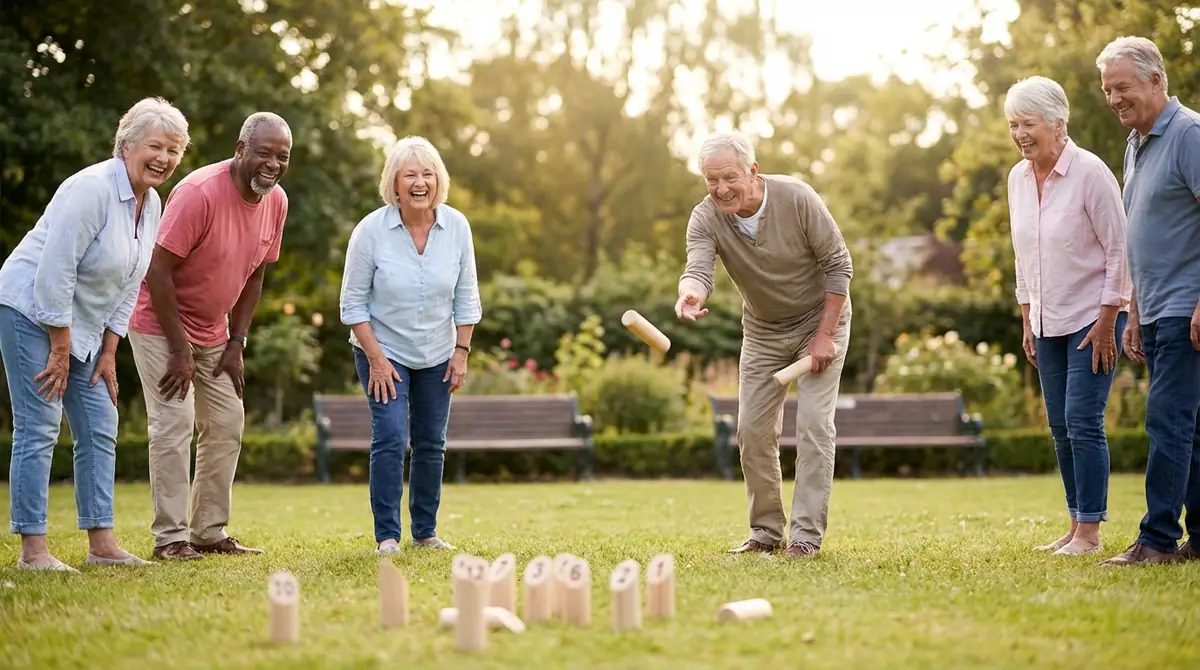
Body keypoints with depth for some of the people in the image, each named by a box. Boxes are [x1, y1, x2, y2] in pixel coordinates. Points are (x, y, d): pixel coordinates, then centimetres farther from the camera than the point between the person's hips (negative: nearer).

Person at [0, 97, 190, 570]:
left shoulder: (153, 204, 5)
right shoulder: (93, 189, -21)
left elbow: (128, 285, 12)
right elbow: (55, 272, -23)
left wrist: (108, 353, 8)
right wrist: (60, 351, -19)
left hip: (82, 324, 9)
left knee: (100, 427, 6)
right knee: (39, 427, -10)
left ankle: (101, 543, 11)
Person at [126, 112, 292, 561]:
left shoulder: (276, 201, -4)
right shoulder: (200, 192, -26)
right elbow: (158, 270, -24)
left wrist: (236, 343, 3)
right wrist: (179, 350, -22)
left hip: (211, 329, 8)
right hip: (161, 322, -7)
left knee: (227, 424, 6)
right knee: (174, 423, -13)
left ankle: (210, 533, 15)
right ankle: (170, 537, -7)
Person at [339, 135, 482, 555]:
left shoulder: (457, 226, -7)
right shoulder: (371, 230, -16)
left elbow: (465, 296, 2)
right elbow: (353, 302, -10)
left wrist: (462, 352, -1)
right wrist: (376, 358, -14)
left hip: (436, 355, 3)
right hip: (383, 351, -3)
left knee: (432, 445, 8)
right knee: (390, 440, -13)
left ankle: (425, 531, 21)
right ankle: (387, 536, -5)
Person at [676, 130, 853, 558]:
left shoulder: (798, 199, -24)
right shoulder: (705, 219, -19)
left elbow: (838, 265, -16)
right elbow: (698, 269, -35)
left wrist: (825, 335, -19)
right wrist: (690, 295, -60)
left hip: (820, 319, -3)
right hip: (762, 330, 4)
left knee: (814, 424, -12)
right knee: (752, 430, 1)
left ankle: (806, 534, -8)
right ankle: (766, 531, 14)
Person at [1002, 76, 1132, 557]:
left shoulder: (1090, 172, -14)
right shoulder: (1018, 178, 5)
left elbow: (1119, 250, -13)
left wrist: (1107, 322, -15)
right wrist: (1027, 321, 13)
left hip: (1092, 318, -7)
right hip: (1048, 321, 7)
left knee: (1082, 422, -10)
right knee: (1060, 426, 8)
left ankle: (1090, 532, -4)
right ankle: (1075, 526, 16)